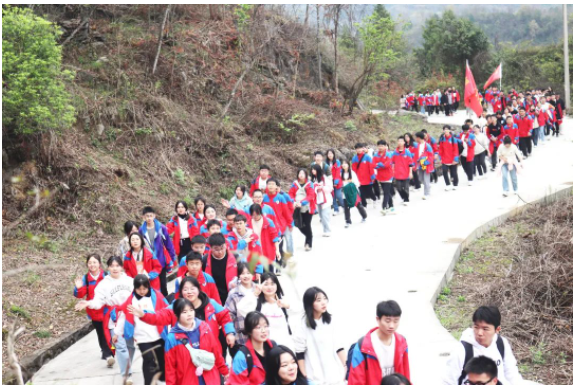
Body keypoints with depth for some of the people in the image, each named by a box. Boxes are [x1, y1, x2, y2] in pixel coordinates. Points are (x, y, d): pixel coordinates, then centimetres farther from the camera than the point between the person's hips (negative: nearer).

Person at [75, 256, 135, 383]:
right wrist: (89, 303, -28)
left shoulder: (129, 281, 3)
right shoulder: (104, 283, -4)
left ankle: (127, 371, 29)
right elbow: (99, 301, -10)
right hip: (114, 320, -3)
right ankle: (126, 374, -3)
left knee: (130, 345, 12)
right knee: (121, 347, -10)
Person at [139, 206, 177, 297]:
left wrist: (173, 258, -2)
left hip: (161, 261, -1)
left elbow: (168, 244, -4)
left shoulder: (161, 228, -9)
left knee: (162, 283, 10)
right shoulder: (141, 230, -5)